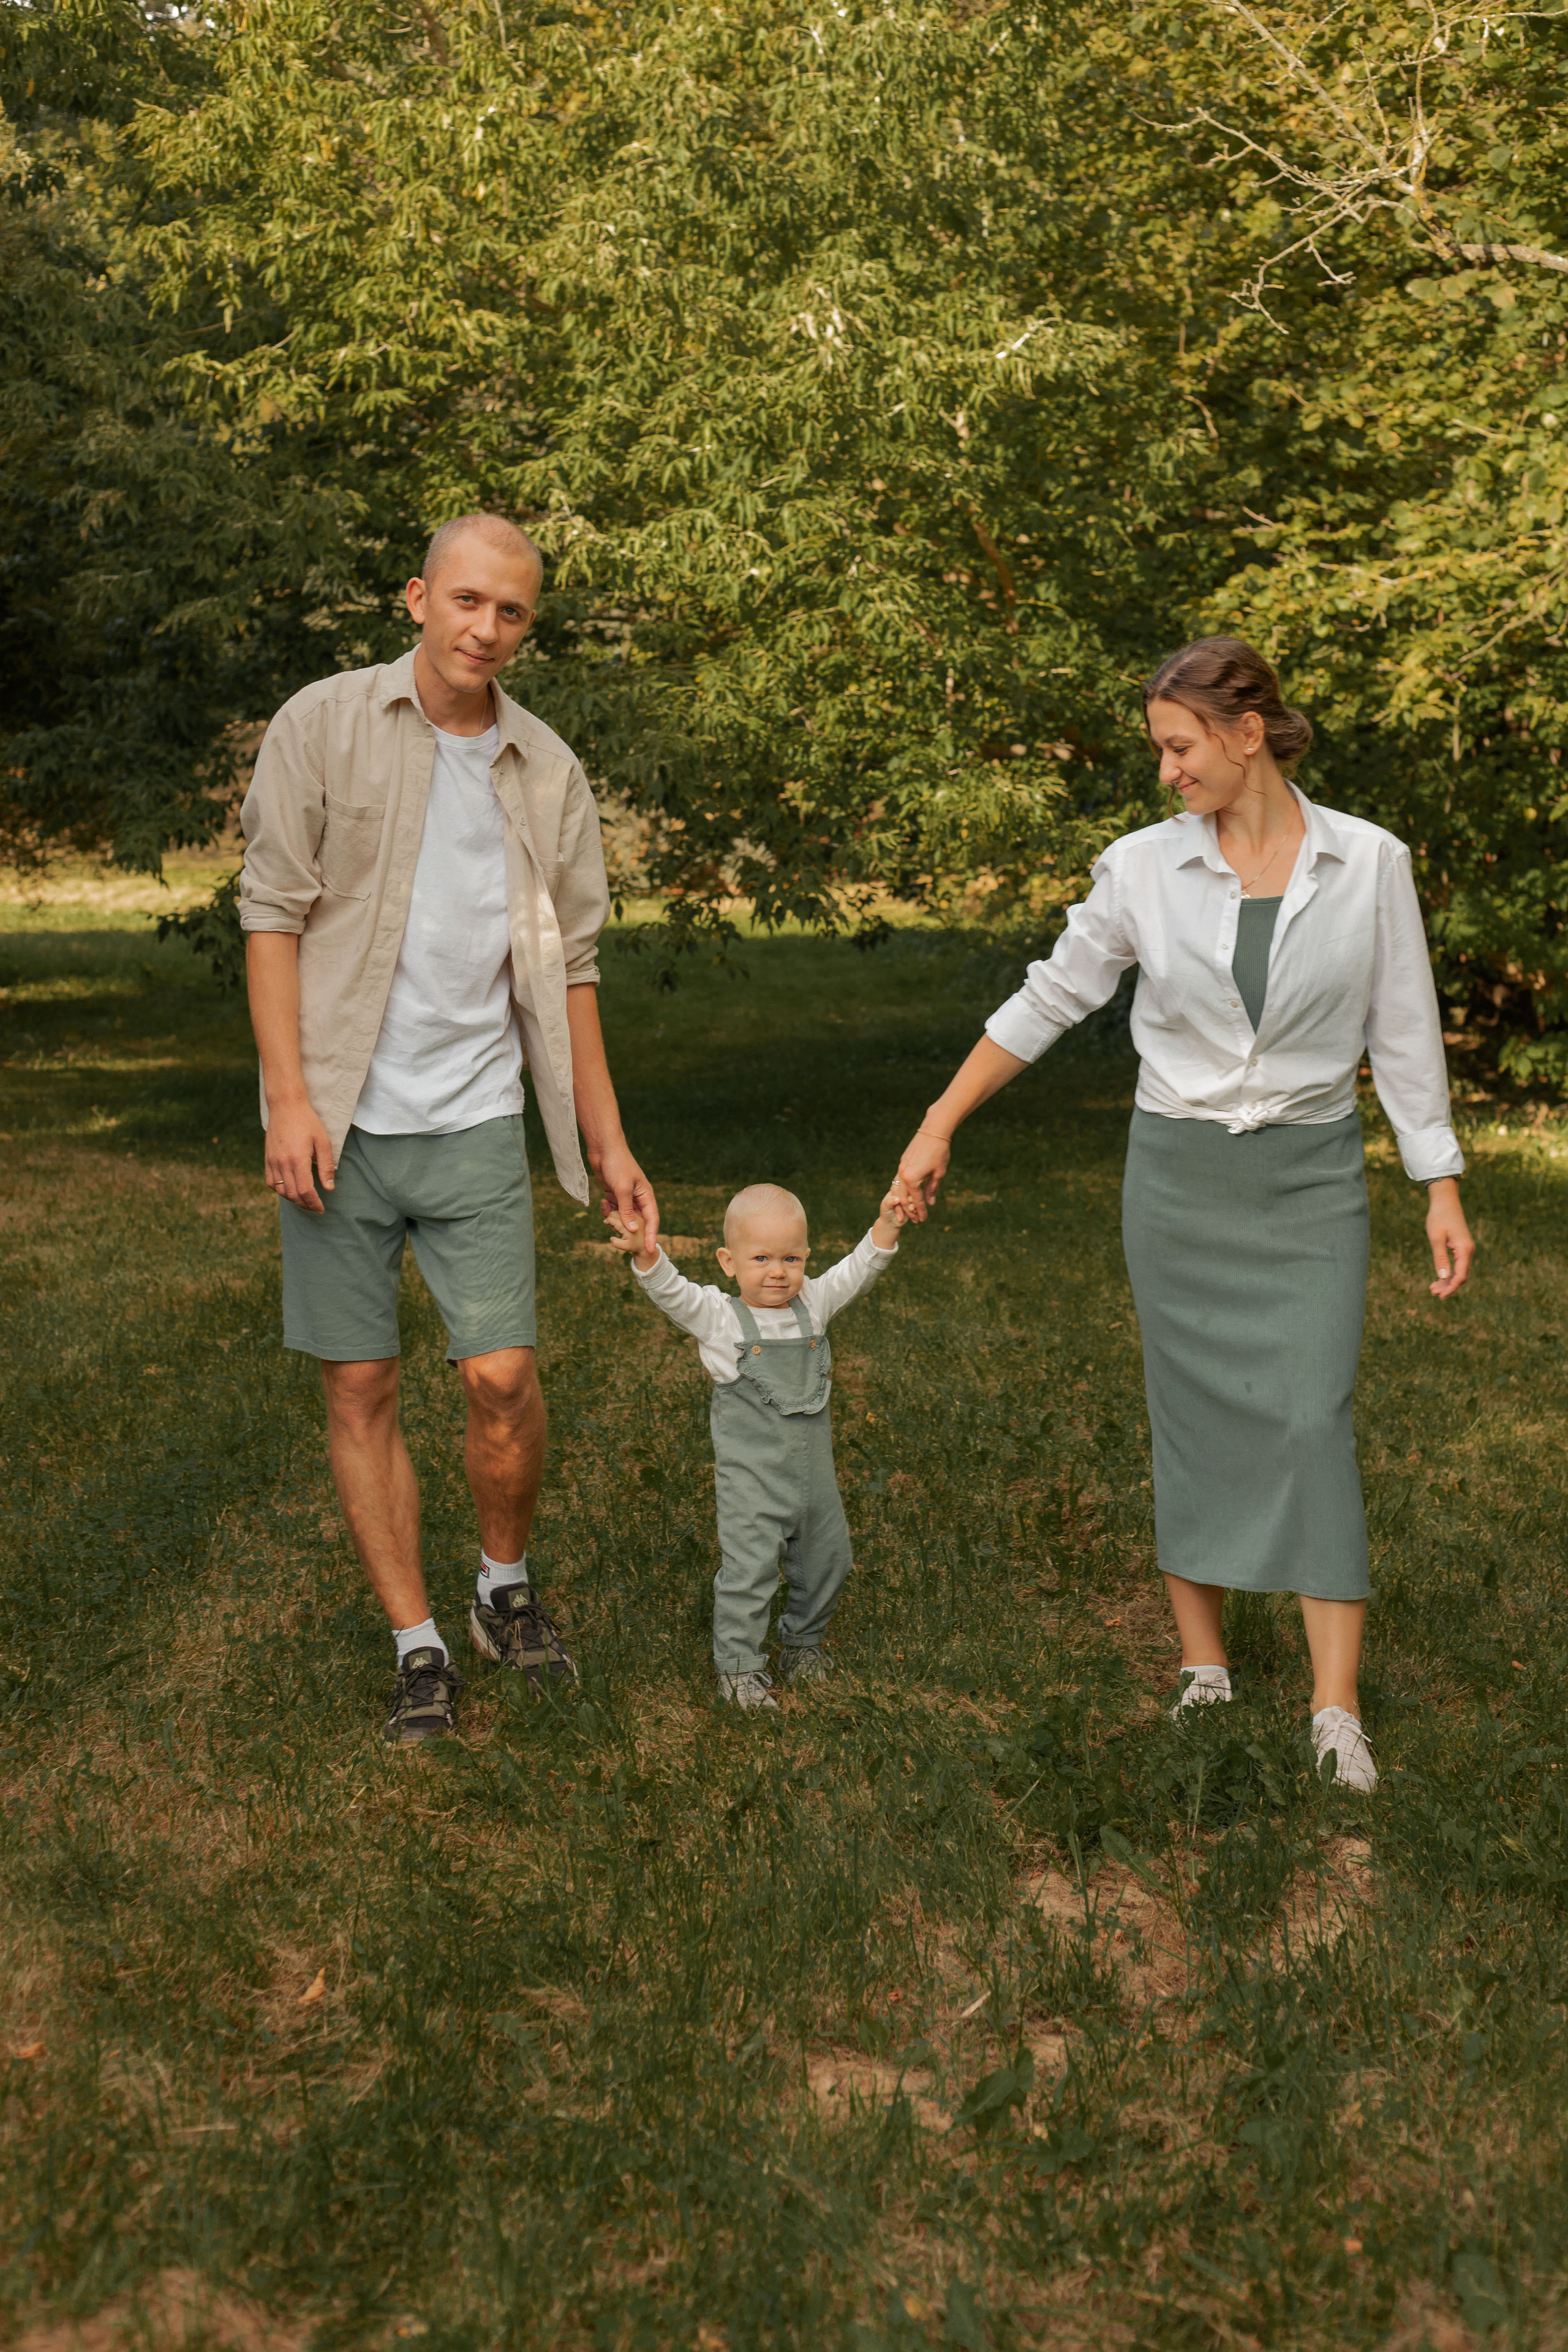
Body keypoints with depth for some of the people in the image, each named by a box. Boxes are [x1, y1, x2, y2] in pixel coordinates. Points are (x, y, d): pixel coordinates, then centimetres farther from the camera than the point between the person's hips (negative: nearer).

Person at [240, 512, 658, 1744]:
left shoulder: (549, 773, 7)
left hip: (476, 1122, 2)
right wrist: (289, 1097, -12)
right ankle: (419, 1648, 17)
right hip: (340, 1122, -1)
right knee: (360, 1391, 3)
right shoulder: (325, 725, -1)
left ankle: (506, 1589, 23)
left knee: (503, 1379, -5)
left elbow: (570, 968, 10)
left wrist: (607, 1141, 8)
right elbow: (274, 913, -4)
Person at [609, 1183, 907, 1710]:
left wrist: (886, 1226, -8)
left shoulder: (813, 1304, 5)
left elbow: (857, 1272, 7)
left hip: (814, 1471, 5)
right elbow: (672, 1293, -22)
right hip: (750, 1477, -5)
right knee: (749, 1567, -8)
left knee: (826, 1559, 16)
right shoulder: (717, 1316, -9)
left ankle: (804, 1640, 39)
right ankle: (738, 1667, 7)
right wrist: (647, 1258, -42)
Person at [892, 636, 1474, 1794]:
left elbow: (1403, 1033, 1)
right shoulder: (1144, 867, -5)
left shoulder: (1370, 863, -6)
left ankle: (1337, 1713, -2)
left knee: (1313, 1422, -8)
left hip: (1311, 1177, -1)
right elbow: (1047, 1002, 3)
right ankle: (1204, 1671, 18)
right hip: (1179, 1173, 1)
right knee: (1196, 1421, 5)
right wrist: (939, 1126, 4)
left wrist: (1443, 1189, 1)